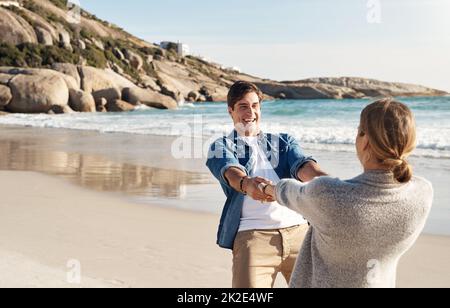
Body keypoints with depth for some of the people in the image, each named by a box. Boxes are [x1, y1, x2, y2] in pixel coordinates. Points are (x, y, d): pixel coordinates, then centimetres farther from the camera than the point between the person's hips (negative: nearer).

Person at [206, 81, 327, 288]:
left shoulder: (283, 141, 21)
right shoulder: (221, 147, 13)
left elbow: (301, 165, 0)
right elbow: (230, 171, -10)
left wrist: (325, 179, -24)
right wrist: (246, 183, -35)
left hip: (297, 230, 3)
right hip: (252, 235, -2)